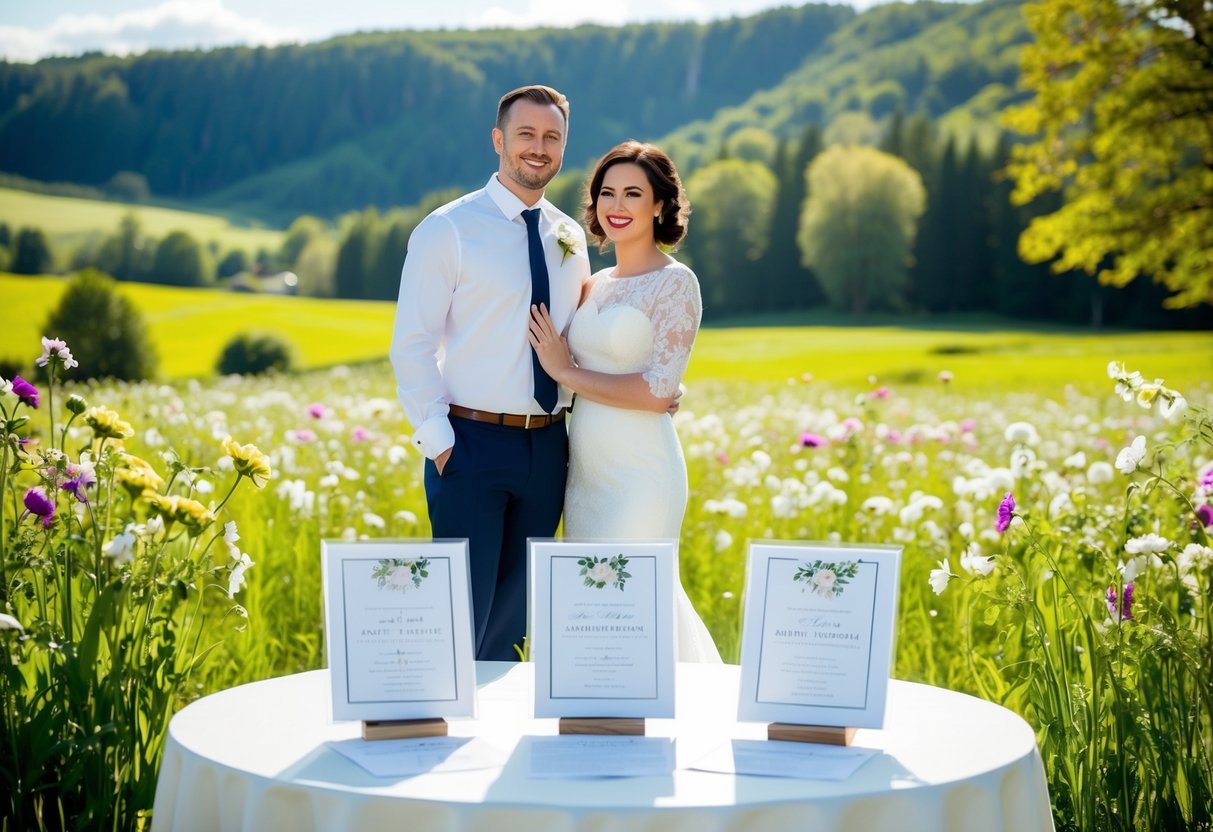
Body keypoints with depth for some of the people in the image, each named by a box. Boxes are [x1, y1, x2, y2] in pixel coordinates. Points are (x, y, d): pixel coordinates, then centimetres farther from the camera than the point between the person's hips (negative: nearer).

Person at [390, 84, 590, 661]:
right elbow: (412, 345, -7)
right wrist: (438, 441, -15)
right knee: (463, 608, -3)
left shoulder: (570, 237, 11)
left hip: (548, 445, 5)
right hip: (472, 442, -5)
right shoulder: (447, 230, -4)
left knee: (517, 608, 13)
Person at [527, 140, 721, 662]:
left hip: (640, 472, -8)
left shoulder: (675, 283, -8)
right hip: (586, 471, 8)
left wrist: (565, 371, -11)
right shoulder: (594, 286, 13)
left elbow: (658, 391, -17)